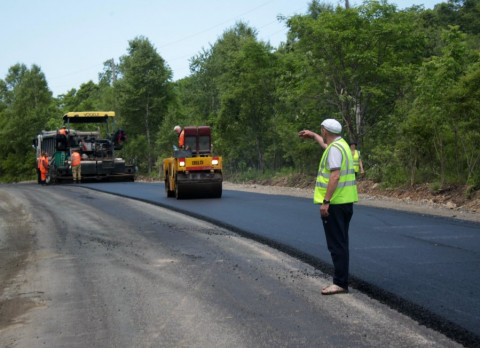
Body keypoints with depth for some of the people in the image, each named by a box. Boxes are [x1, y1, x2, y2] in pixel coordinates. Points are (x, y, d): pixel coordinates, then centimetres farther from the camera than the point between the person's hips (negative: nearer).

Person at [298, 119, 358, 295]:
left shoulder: (334, 149, -15)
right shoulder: (341, 144, 15)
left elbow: (335, 176, -24)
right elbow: (326, 144, 41)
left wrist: (326, 201, -24)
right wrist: (313, 135, 54)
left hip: (334, 203, -10)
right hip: (346, 202, 10)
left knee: (337, 244, -8)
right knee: (341, 244, 14)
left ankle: (340, 282, -8)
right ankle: (341, 281, 19)